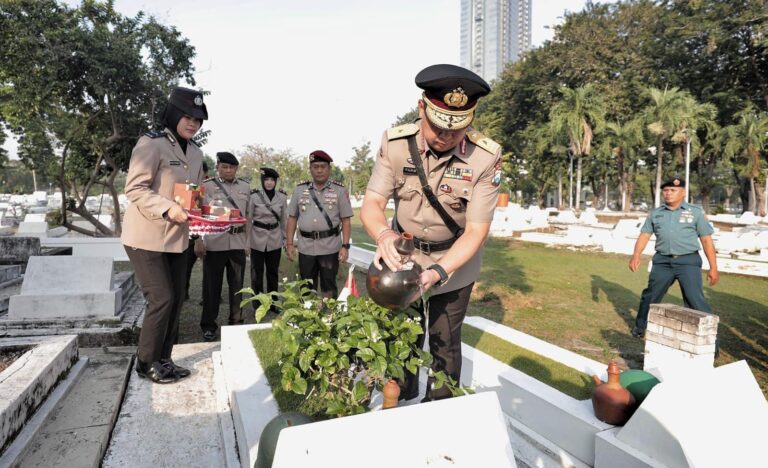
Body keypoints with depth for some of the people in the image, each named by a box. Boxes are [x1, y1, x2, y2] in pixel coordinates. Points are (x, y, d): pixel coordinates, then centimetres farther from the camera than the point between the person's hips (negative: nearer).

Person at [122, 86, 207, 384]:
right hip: (146, 237, -8)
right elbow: (135, 188, -19)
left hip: (176, 238, 8)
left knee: (176, 300, 10)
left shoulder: (195, 153, 10)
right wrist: (168, 208, -31)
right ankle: (146, 363, 13)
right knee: (162, 299, -7)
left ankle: (163, 360, 25)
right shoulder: (151, 143, -13)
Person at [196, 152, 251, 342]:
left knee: (237, 285, 10)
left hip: (238, 243, 3)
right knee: (212, 286, 3)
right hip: (214, 243, -3)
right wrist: (198, 241, -8)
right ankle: (208, 325, 16)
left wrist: (248, 241, 11)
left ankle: (236, 321, 23)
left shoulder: (245, 187, 11)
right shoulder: (206, 186, 1)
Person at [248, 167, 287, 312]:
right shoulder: (254, 196, -7)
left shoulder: (282, 197, 0)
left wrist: (285, 239, 9)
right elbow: (248, 219, -2)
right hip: (257, 239, -2)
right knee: (257, 272, 6)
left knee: (273, 272, 12)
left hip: (275, 240, 2)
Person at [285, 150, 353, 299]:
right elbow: (292, 218, 9)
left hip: (330, 247, -2)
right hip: (306, 247, 2)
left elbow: (346, 221, -1)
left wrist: (345, 246, -9)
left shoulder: (339, 191, 0)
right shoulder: (300, 190, 6)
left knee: (329, 287, 7)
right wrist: (289, 244, 4)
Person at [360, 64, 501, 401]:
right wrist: (384, 235, -41)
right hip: (403, 255, 2)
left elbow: (476, 230, -21)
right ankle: (402, 408, 41)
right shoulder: (395, 143, -19)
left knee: (445, 344, 9)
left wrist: (437, 272, -34)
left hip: (455, 261, -2)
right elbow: (372, 203, -18)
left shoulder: (486, 157, -24)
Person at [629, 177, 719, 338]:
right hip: (662, 261, 3)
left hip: (688, 261, -3)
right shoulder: (655, 213, 10)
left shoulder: (696, 212, 3)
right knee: (650, 295, 12)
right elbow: (644, 235, 6)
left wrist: (713, 268, -3)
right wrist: (636, 255, -11)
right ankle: (640, 327, 29)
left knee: (695, 300, -11)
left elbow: (706, 240, 2)